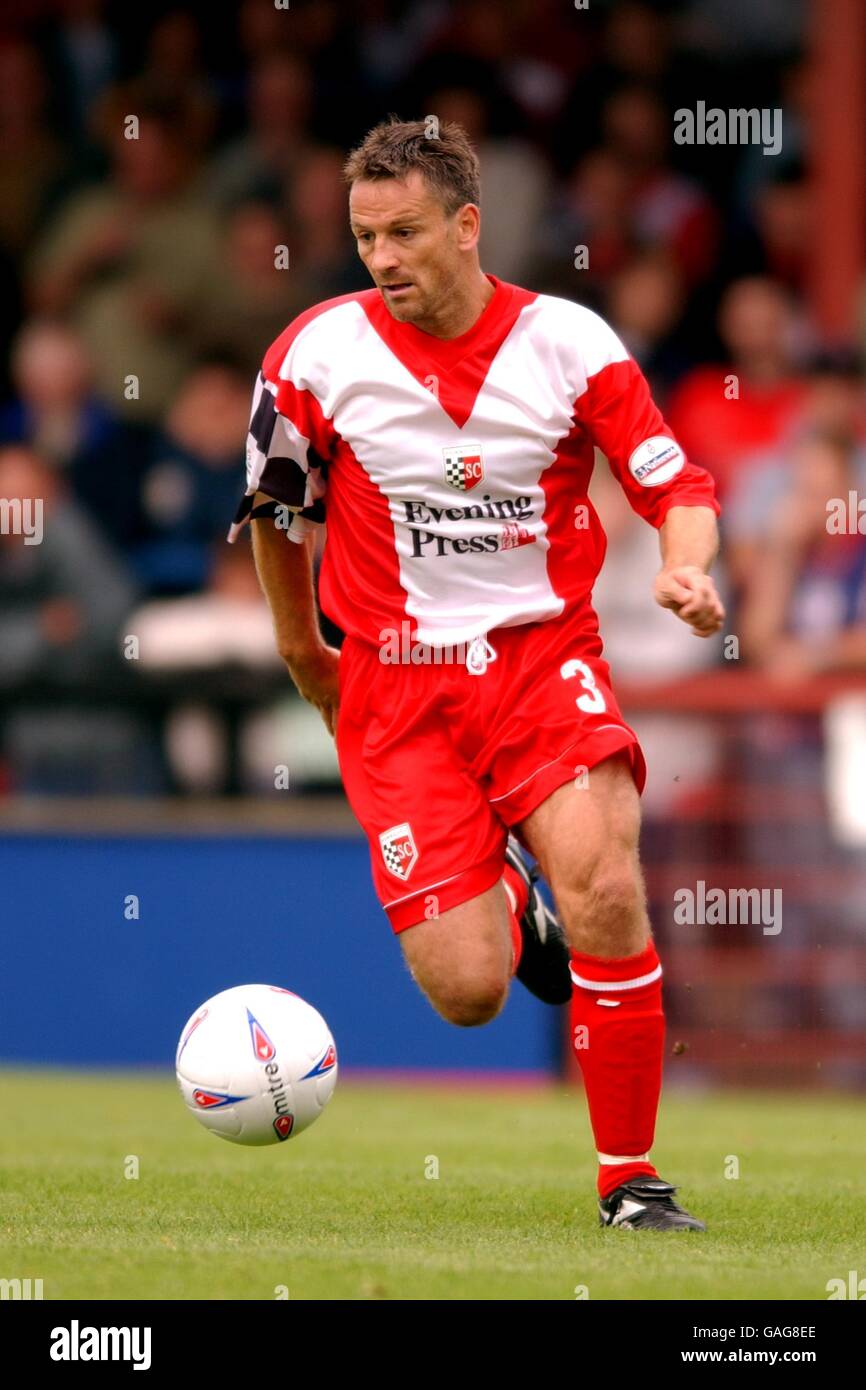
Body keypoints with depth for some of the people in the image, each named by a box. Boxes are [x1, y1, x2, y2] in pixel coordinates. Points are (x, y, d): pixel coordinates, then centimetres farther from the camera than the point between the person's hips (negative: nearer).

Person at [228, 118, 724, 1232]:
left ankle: (629, 1180, -6)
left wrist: (687, 567, -20)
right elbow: (275, 506, 13)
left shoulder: (567, 343, -5)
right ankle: (506, 902, 31)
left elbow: (676, 484, 1)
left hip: (545, 658, 0)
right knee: (466, 993, -10)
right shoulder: (319, 355, -5)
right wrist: (301, 654, 21)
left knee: (606, 899, -25)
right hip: (397, 688, 0)